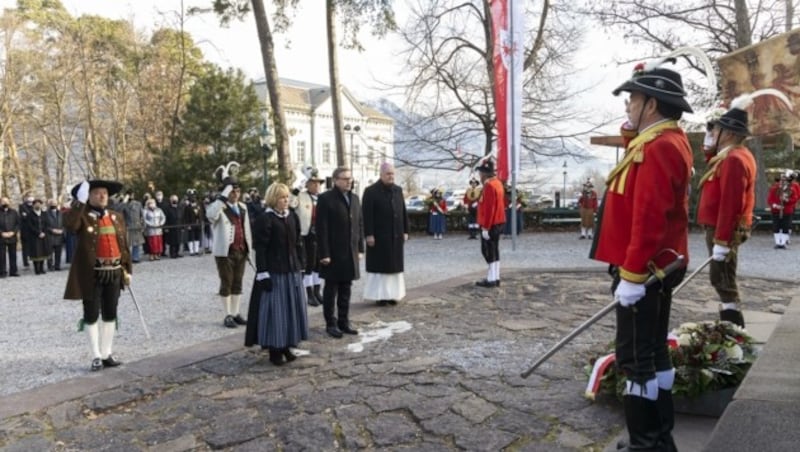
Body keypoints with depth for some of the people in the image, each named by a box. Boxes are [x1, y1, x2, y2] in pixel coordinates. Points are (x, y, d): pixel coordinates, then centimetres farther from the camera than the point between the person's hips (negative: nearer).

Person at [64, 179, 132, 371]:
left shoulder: (117, 217, 11)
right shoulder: (82, 217, -4)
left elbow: (124, 246, 13)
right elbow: (69, 224, -29)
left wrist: (127, 269, 11)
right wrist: (79, 201, -26)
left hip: (113, 272, 5)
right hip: (91, 274, -4)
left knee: (110, 314, 10)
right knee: (92, 315, 4)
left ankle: (107, 354, 21)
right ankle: (96, 356, 14)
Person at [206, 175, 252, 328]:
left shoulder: (242, 207, 11)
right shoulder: (219, 207, -9)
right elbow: (210, 214, -34)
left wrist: (248, 248, 14)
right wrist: (223, 197, -33)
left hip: (241, 251, 6)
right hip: (225, 251, -6)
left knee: (237, 283, 11)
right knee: (226, 283, 2)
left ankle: (236, 313, 20)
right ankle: (228, 315, 10)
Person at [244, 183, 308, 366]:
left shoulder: (292, 216, 9)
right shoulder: (265, 219, -11)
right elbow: (260, 248, -12)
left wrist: (300, 266, 12)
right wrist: (263, 273, -16)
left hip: (292, 270, 7)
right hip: (273, 272, -6)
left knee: (291, 308, 11)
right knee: (274, 309, 0)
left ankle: (286, 346, 24)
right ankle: (274, 350, 12)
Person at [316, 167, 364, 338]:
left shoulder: (354, 198, 11)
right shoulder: (325, 199, -9)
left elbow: (359, 224, 14)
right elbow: (321, 228, -13)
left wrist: (360, 248, 9)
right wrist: (324, 253, -16)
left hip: (350, 253, 6)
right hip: (333, 253, -6)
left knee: (346, 289, 12)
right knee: (331, 289, 5)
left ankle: (344, 322, 23)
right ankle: (331, 324, 16)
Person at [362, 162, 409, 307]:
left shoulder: (398, 190, 9)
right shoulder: (371, 191, -7)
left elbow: (403, 212, 12)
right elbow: (367, 215, -11)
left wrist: (405, 231, 8)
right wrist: (369, 234, -16)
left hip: (396, 236, 5)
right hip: (379, 236, -5)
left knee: (394, 265, 10)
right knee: (379, 266, 2)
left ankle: (392, 294, 19)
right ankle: (379, 295, 11)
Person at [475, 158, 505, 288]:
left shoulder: (489, 186, -19)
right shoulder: (497, 183, 11)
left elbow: (489, 209, -23)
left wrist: (485, 228, -22)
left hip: (490, 225, -10)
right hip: (498, 223, 10)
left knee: (488, 251, -4)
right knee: (494, 250, 12)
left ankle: (491, 279, -1)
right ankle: (495, 278, 17)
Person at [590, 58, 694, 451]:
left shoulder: (658, 147, -18)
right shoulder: (662, 143, 15)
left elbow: (649, 218, -24)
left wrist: (631, 275, -23)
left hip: (644, 272, -10)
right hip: (656, 269, 10)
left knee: (637, 358, -3)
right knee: (652, 353, 16)